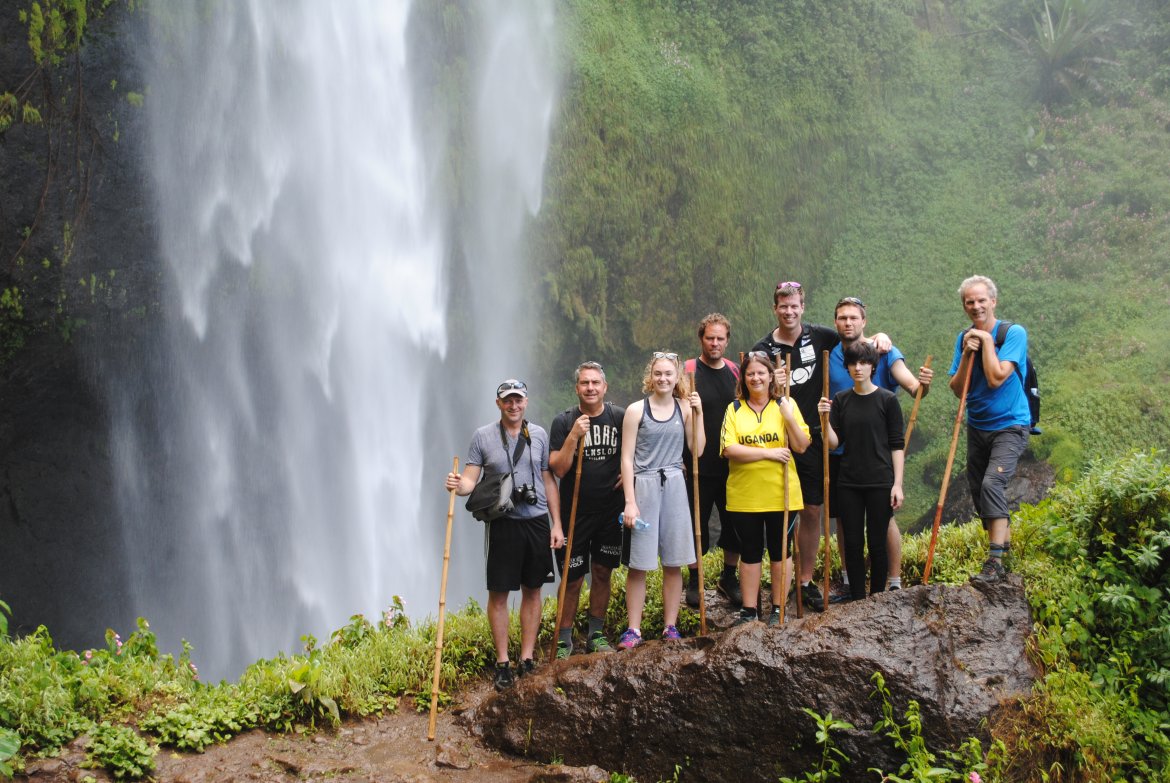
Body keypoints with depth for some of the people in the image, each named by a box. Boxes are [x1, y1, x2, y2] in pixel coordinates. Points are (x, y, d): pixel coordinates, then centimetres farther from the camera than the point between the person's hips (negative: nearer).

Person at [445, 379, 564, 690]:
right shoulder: (483, 436, 0)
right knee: (498, 593, 0)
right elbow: (471, 480, -2)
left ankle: (527, 658, 16)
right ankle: (502, 663, 9)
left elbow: (549, 481, 10)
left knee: (532, 591, 7)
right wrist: (459, 484, -26)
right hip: (502, 524, -2)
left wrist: (556, 524, 5)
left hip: (537, 522, 2)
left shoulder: (539, 435, 7)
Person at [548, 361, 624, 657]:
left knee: (602, 572, 11)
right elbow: (558, 469, -13)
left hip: (610, 510, 2)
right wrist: (574, 436, -23)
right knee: (572, 578, 0)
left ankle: (596, 633, 24)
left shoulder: (620, 417, -1)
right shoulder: (564, 422, -6)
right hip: (575, 512, -2)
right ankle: (564, 639, 13)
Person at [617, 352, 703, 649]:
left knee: (674, 563, 7)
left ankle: (670, 626, 18)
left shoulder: (684, 409, 7)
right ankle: (634, 630, 6)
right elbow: (627, 459, -4)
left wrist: (698, 414, -3)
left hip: (674, 486, 3)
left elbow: (697, 450, 2)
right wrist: (630, 502, -9)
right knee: (639, 564, -1)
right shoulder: (636, 410, -3)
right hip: (644, 486, -3)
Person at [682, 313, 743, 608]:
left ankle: (729, 578, 24)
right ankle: (695, 581, 17)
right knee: (698, 523, 4)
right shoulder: (688, 371, -5)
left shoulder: (735, 372, 9)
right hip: (699, 465, -4)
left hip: (732, 464, 4)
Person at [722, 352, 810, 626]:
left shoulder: (785, 405, 2)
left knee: (779, 550, 8)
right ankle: (749, 610, 17)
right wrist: (769, 452, -15)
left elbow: (801, 446, -3)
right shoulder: (734, 409, 2)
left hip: (779, 493, 0)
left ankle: (778, 609, 18)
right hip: (744, 495, 1)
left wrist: (790, 419, -19)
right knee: (750, 552, 9)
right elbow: (729, 449, -10)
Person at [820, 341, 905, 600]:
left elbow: (897, 445, -2)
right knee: (853, 544, 5)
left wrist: (898, 484, -7)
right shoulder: (840, 400, 6)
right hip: (849, 483, 3)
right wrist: (825, 419, -14)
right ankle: (857, 601, 13)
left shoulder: (887, 399, -2)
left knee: (877, 545, 1)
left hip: (880, 482, -3)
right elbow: (834, 443, 3)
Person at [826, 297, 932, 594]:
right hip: (839, 451, 4)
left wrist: (923, 384, -38)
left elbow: (911, 385, -16)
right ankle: (850, 582, 22)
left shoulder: (885, 353, -4)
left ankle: (895, 582, 6)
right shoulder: (828, 356, 5)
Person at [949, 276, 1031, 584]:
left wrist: (986, 340, -17)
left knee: (992, 483, -23)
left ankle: (995, 563, -24)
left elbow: (996, 379, -24)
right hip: (977, 426, 7)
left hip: (1009, 424, -7)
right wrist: (967, 354, -14)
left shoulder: (1014, 333, -12)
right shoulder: (964, 338, 4)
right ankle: (1002, 542, 32)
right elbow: (957, 389, -1)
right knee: (977, 489, 11)